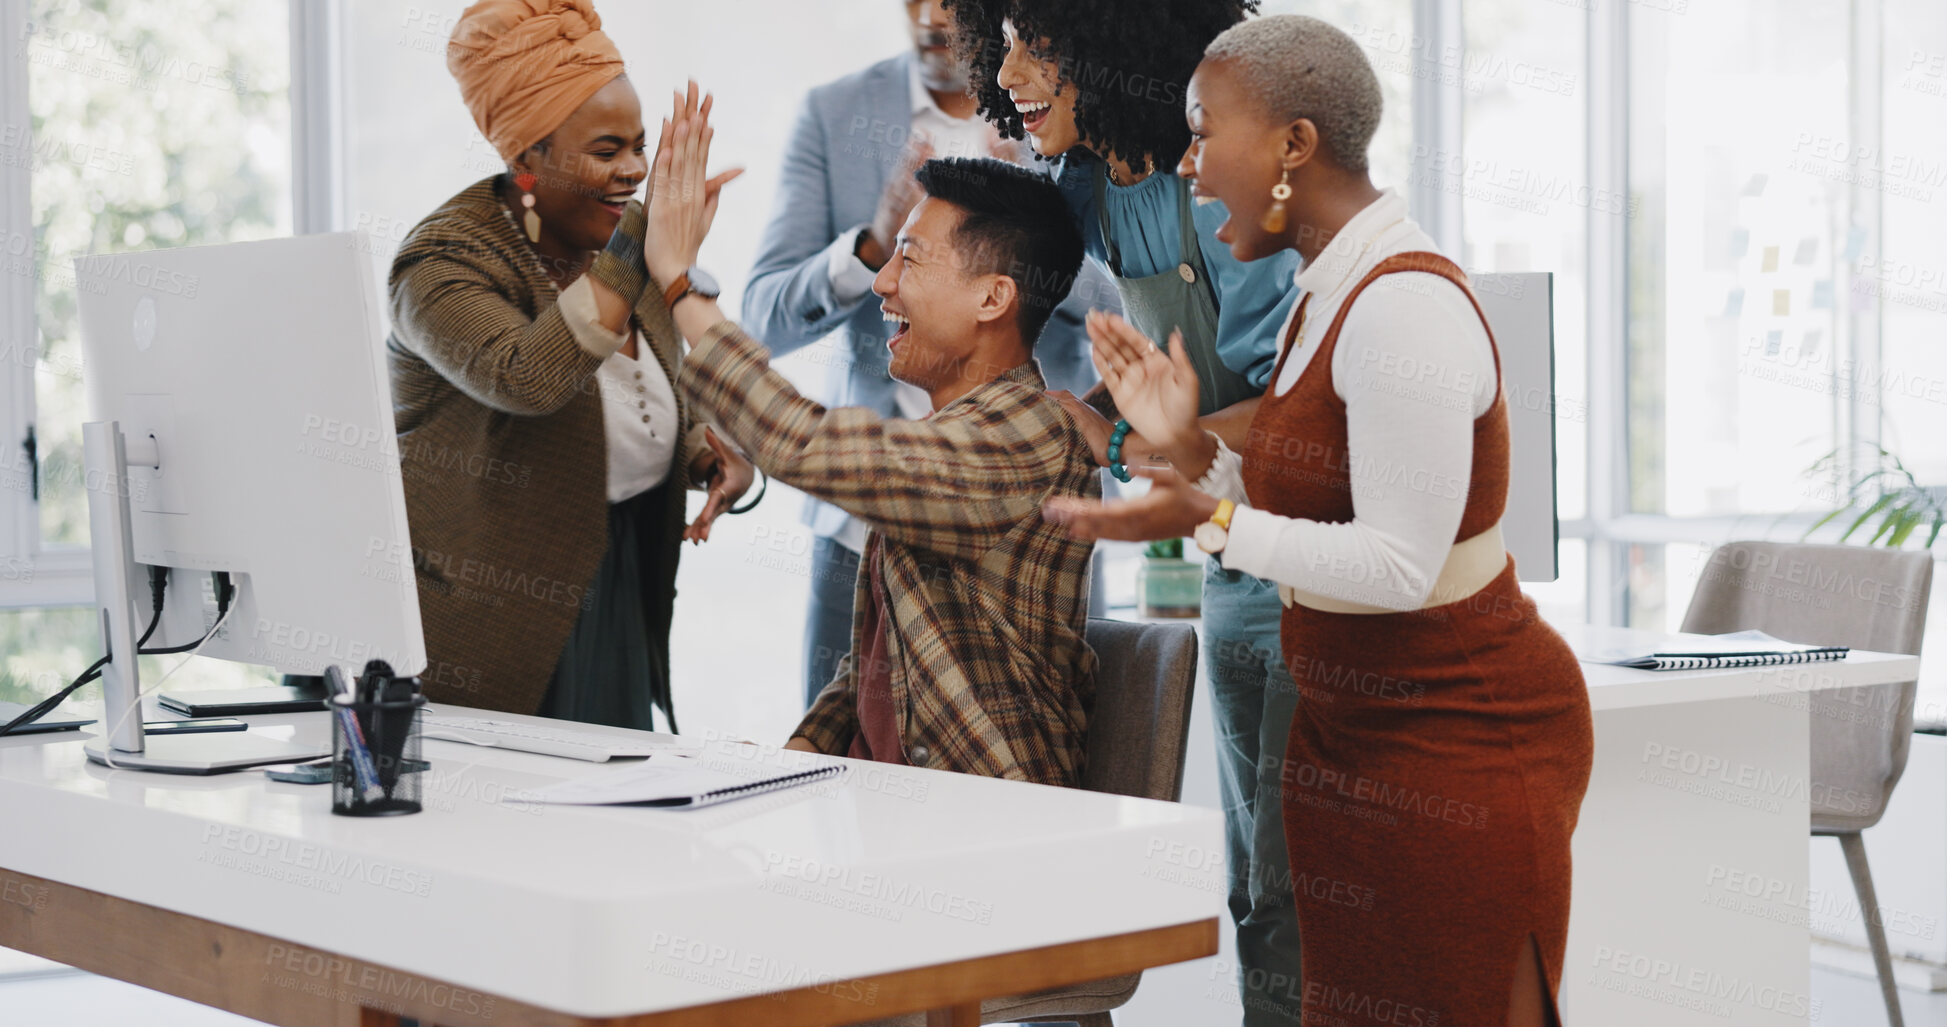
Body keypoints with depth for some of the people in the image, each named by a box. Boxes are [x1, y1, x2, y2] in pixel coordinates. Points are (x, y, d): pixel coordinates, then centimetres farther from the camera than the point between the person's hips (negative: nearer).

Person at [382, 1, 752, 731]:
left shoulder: (625, 254, 6)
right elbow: (528, 379, -36)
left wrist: (716, 458, -5)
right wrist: (640, 245, -36)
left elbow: (666, 417, 18)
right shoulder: (446, 262, -15)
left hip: (619, 606, 7)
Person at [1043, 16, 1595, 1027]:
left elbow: (1397, 567, -24)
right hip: (1348, 734, 9)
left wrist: (1209, 521, -23)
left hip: (1463, 743, -9)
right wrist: (1192, 448, 2)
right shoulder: (1326, 298, 10)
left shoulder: (1407, 307, -21)